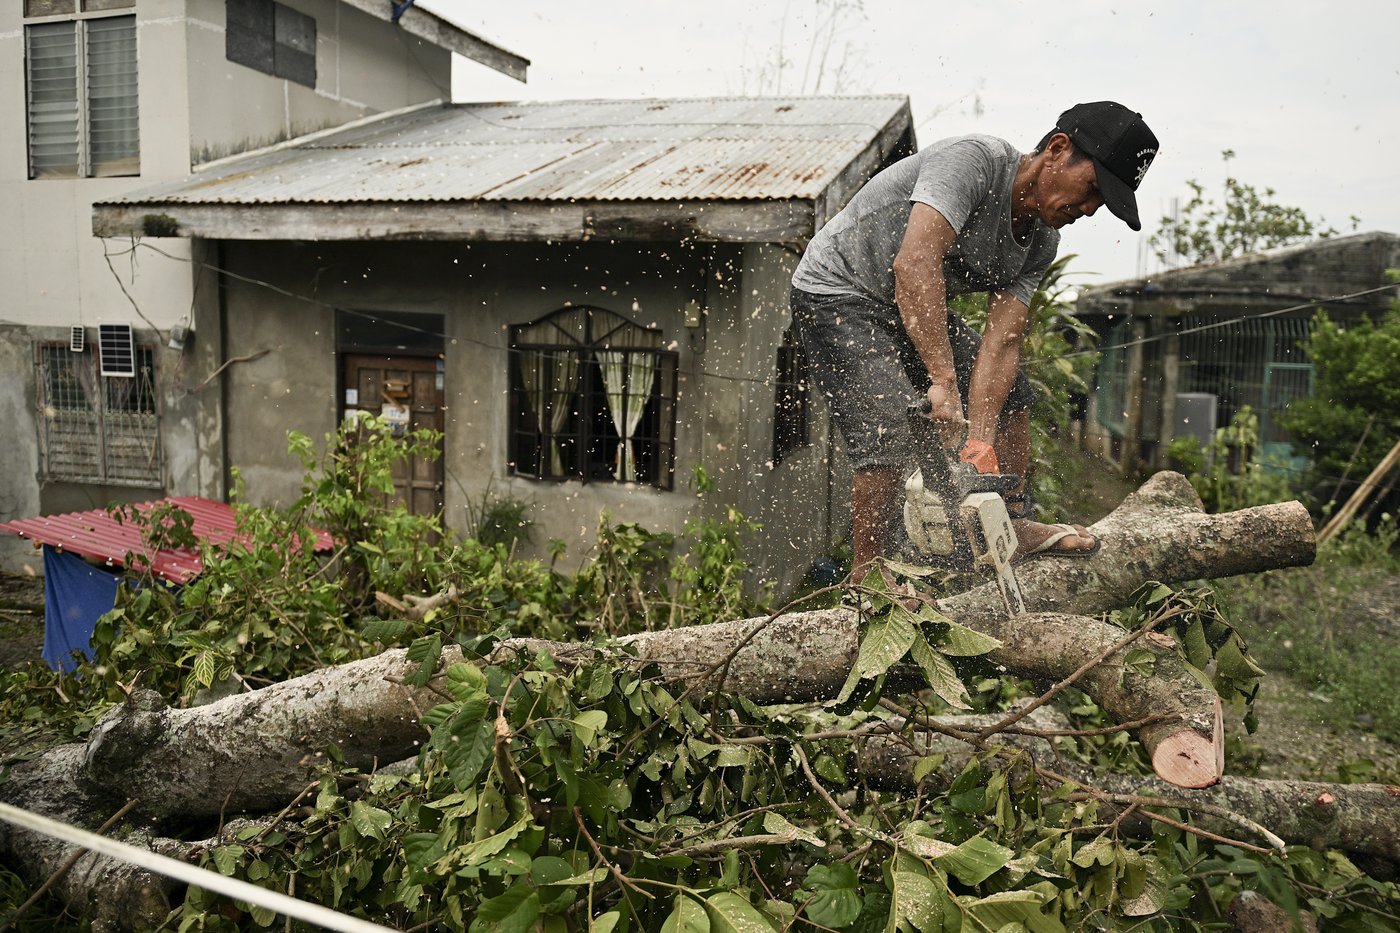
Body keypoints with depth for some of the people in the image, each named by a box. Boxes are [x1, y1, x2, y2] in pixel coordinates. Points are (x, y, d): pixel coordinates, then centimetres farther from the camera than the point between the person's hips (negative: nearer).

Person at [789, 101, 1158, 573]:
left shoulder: (1041, 242, -3)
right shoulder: (973, 159, -27)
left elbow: (1001, 342, -11)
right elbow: (914, 263, -43)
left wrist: (978, 444, -24)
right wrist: (944, 382, -48)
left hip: (915, 310, 9)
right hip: (838, 293, -9)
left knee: (1010, 393, 12)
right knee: (891, 430, -25)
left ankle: (1013, 529, 23)